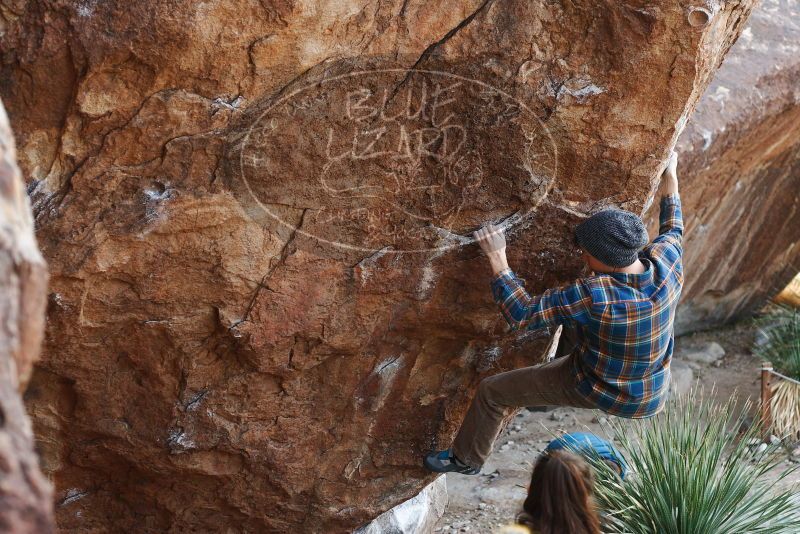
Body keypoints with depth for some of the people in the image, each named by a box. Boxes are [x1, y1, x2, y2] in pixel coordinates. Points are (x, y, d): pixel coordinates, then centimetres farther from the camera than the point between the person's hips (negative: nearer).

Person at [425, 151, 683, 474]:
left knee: (492, 391, 10)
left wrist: (497, 259, -26)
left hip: (596, 388, -5)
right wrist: (671, 177, 14)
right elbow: (672, 231, 2)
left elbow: (521, 314, -31)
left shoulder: (593, 296, -41)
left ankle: (466, 458, 35)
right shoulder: (665, 264, -25)